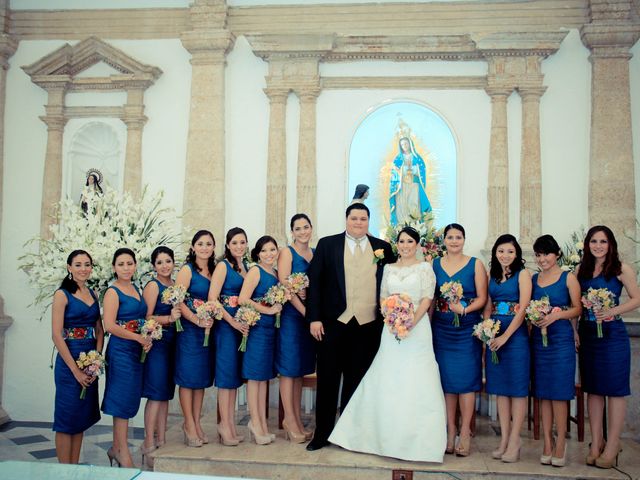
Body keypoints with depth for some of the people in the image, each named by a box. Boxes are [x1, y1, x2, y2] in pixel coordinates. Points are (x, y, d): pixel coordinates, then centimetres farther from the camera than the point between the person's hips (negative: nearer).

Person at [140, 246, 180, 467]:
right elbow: (146, 317, -15)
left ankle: (161, 440, 20)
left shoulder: (176, 284, 11)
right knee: (156, 394, -6)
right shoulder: (153, 285, -8)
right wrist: (169, 318, -26)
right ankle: (148, 445, 2)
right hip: (156, 342, -7)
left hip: (172, 343, 7)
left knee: (166, 393, 11)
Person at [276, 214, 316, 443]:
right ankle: (290, 420, 7)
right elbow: (284, 285, -12)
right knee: (289, 368, -1)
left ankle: (297, 419, 18)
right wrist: (304, 311, -18)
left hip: (311, 316, 6)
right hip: (291, 315, -5)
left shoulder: (316, 253, 12)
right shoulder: (287, 253, -4)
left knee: (301, 369, 11)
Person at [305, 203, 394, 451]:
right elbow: (314, 282, 0)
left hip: (368, 325, 1)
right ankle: (322, 433, 18)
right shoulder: (327, 244, 3)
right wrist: (314, 318, -6)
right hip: (333, 323, -1)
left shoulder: (383, 248, 8)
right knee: (327, 380, 6)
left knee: (356, 381, 10)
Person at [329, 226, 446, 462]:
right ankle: (387, 435, 16)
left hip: (417, 328, -3)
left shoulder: (425, 267, 3)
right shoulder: (389, 268, 13)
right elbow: (383, 297, 10)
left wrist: (411, 323, -16)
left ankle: (415, 440, 7)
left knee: (416, 383, -4)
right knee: (388, 382, 4)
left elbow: (427, 299, -4)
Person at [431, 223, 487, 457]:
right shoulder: (435, 264, 8)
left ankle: (465, 433, 7)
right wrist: (426, 326, 0)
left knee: (466, 378, -2)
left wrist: (464, 309, -19)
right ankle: (450, 432, 14)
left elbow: (482, 298, -1)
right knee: (446, 379, 5)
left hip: (467, 328, -2)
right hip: (442, 329, 2)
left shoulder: (475, 264, 2)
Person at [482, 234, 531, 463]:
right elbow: (487, 308, 12)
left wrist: (505, 336, -15)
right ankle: (504, 438, 16)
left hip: (515, 334, -5)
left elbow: (523, 308, -10)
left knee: (517, 387, 0)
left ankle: (514, 441, 6)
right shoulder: (491, 275, 12)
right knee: (500, 387, 8)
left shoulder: (522, 274, -3)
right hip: (494, 334, 5)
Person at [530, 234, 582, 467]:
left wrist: (557, 315, -17)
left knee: (558, 391, -3)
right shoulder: (533, 279, 11)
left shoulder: (568, 277, 0)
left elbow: (577, 308, -2)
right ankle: (547, 443, 14)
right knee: (543, 392, 6)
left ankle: (560, 444, 7)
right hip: (538, 338, 4)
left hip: (561, 338, -4)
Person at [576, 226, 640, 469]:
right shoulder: (581, 269, 9)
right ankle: (596, 444, 18)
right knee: (593, 388, 9)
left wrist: (613, 311, -18)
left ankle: (611, 447, 8)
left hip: (613, 333, -4)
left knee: (615, 388, 0)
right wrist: (574, 331, 1)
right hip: (587, 334, 5)